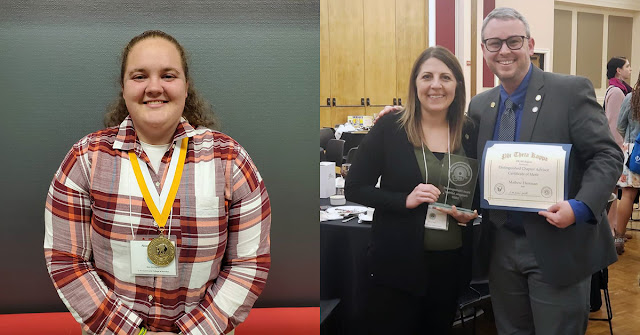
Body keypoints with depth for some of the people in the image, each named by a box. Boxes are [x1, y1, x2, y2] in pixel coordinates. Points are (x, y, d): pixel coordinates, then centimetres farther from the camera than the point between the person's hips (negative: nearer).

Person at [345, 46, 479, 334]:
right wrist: (405, 200, -20)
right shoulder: (389, 128, -8)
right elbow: (354, 189, -7)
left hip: (451, 261, 4)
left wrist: (471, 211, -6)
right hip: (398, 261, -3)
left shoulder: (468, 132, 2)